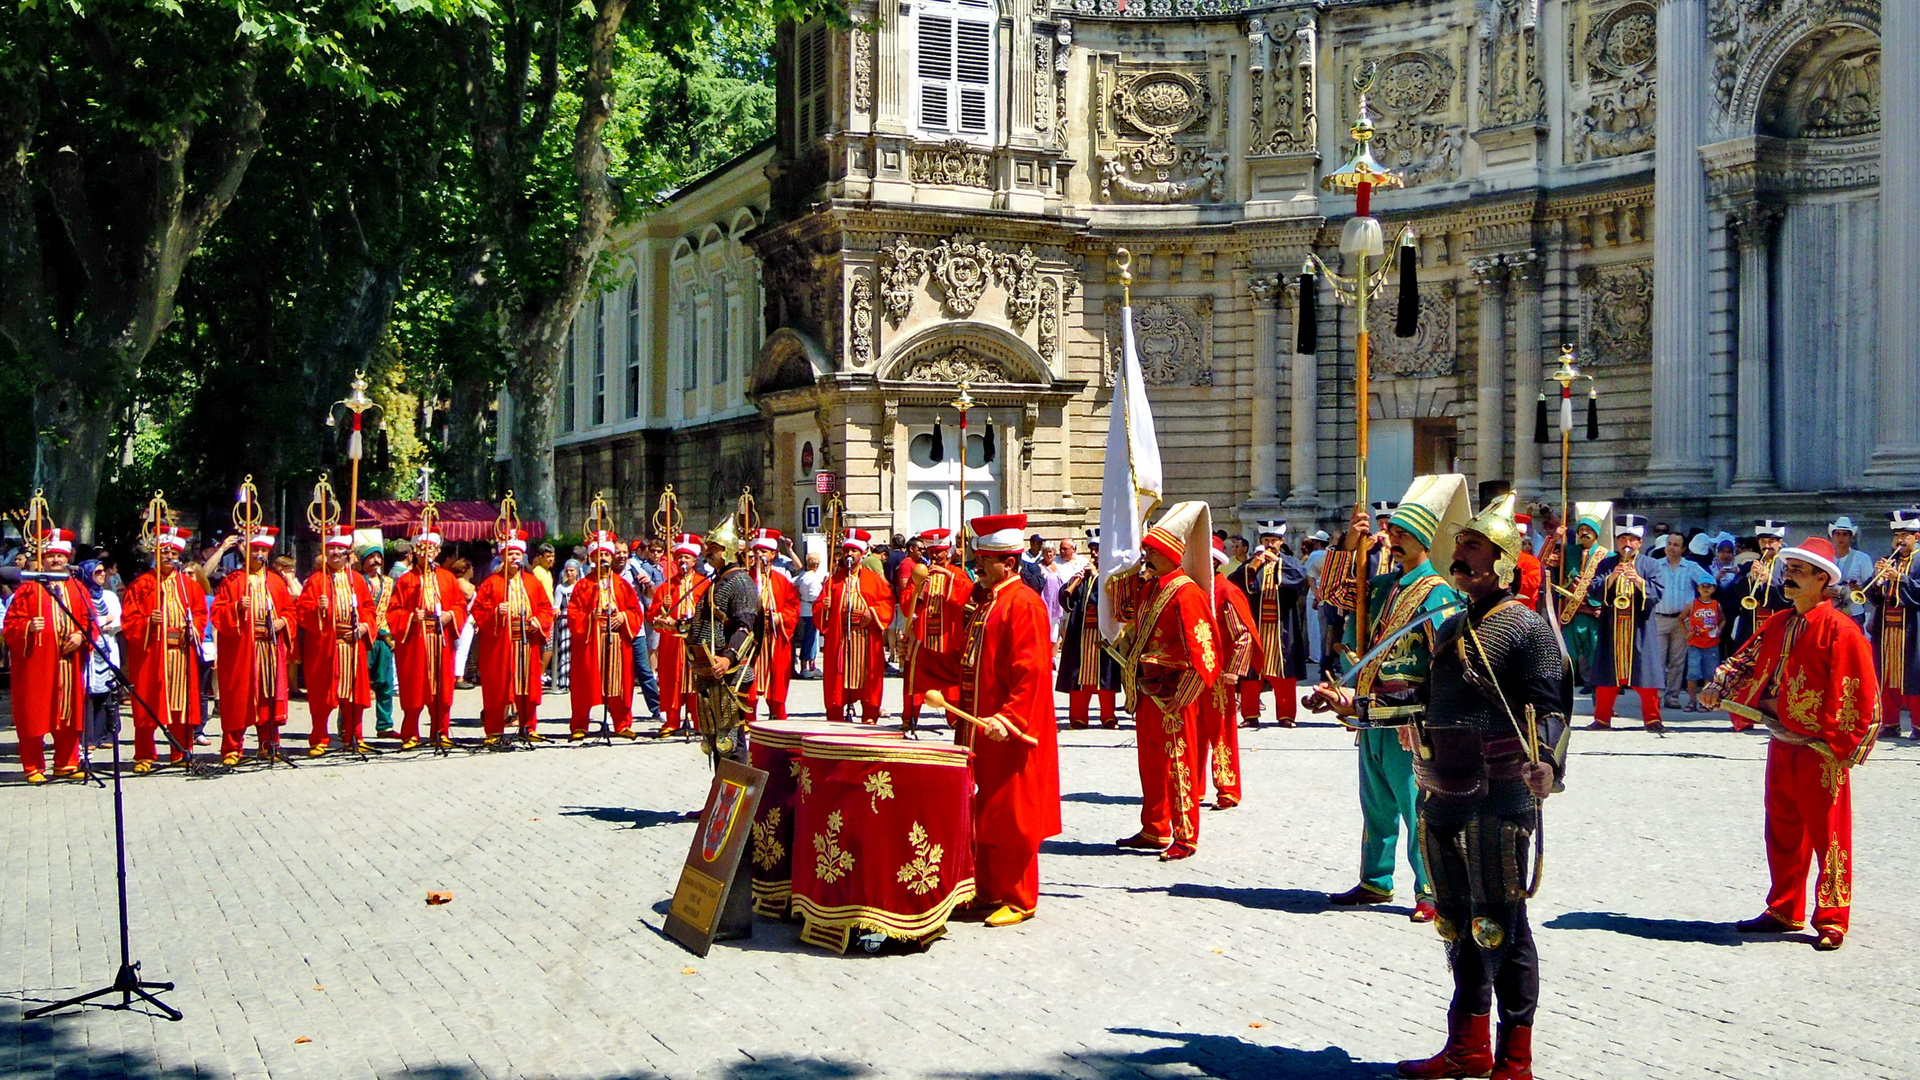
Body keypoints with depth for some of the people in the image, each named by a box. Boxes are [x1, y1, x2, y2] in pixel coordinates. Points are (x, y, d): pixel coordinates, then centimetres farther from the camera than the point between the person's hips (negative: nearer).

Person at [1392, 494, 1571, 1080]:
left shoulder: (1527, 627, -7)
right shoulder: (1451, 628, 17)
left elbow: (1549, 706, -16)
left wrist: (1546, 760, -34)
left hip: (1498, 796, -8)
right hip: (1444, 793, 8)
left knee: (1500, 924, -2)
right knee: (1458, 922, 15)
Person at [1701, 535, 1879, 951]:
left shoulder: (1839, 629, -14)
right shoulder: (1778, 624, 8)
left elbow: (1860, 693, -15)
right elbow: (1749, 659, 16)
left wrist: (1843, 748, -16)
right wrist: (1719, 686, -4)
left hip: (1822, 753, -8)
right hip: (1782, 745, 8)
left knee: (1828, 837, 1)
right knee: (1783, 834, 15)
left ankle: (1831, 922, 9)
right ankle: (1785, 912, 27)